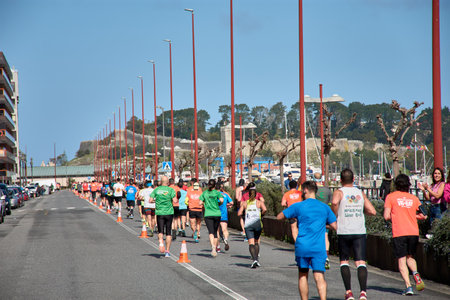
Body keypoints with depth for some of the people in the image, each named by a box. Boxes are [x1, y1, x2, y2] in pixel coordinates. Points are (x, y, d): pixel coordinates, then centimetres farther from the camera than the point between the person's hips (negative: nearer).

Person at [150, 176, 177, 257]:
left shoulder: (156, 190, 3)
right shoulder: (171, 190, -4)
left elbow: (150, 200, -2)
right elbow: (175, 201, -13)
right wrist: (177, 199, 9)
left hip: (159, 212, 1)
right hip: (169, 213, -1)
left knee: (160, 231, 4)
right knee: (168, 233, 8)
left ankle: (161, 241, -27)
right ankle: (167, 251, 8)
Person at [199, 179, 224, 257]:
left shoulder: (204, 193, 6)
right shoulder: (217, 192, 2)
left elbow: (200, 203, 4)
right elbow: (221, 200, -13)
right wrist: (218, 204, 7)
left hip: (208, 215, -1)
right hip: (217, 214, 1)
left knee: (211, 232, -12)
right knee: (215, 232, 14)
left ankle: (213, 246, -36)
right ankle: (215, 248, 17)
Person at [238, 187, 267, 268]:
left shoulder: (244, 203, 10)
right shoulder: (259, 202, 6)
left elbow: (239, 213, 3)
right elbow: (265, 209, -12)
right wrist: (261, 214, 7)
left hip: (248, 225, 0)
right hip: (257, 224, 1)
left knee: (251, 243, -7)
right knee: (256, 242, 19)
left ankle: (254, 259, -26)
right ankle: (257, 259, 12)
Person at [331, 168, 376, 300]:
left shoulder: (339, 192, 1)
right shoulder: (361, 193, 11)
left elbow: (334, 202, -23)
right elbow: (373, 211, 7)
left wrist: (334, 216, -7)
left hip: (344, 232, -1)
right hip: (360, 232, 1)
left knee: (344, 262, 13)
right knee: (361, 262, -3)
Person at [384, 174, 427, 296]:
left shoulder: (391, 197, 2)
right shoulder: (414, 198, 10)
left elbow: (386, 216, -5)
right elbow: (424, 216, 11)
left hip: (399, 233, -3)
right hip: (413, 232, 3)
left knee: (401, 260, 2)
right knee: (410, 257, 20)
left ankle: (408, 286, -11)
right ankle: (415, 273, -10)